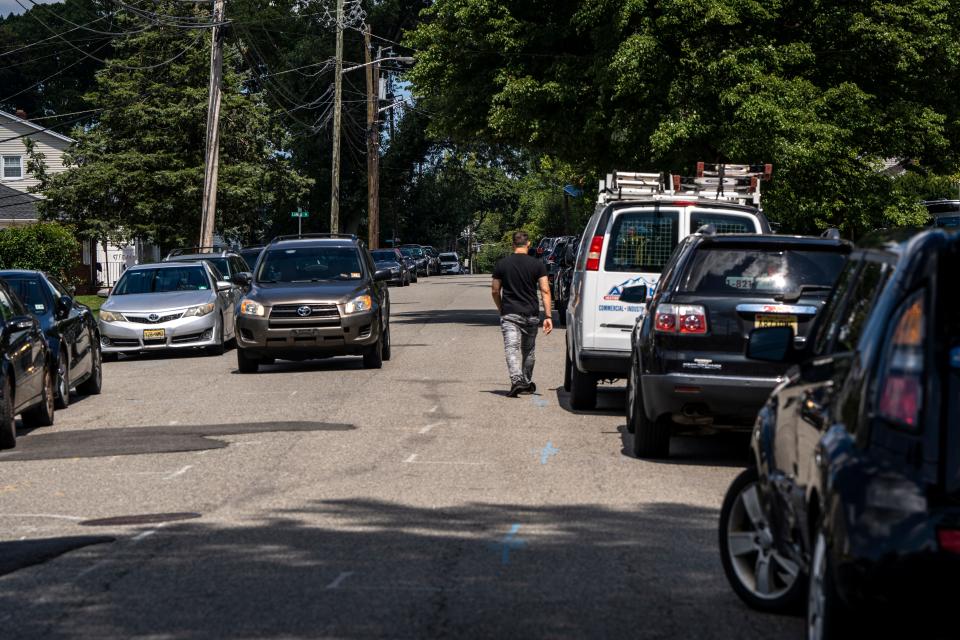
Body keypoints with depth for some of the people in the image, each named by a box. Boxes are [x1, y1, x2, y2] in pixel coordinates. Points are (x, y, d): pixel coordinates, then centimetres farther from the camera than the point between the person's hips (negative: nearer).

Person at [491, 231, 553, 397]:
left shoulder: (502, 264, 2)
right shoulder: (537, 265, 1)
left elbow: (495, 291, 6)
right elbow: (545, 290, -6)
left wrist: (501, 310, 22)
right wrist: (548, 316, -7)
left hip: (509, 313, -2)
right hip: (531, 315, 2)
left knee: (511, 348, -10)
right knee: (528, 350, 17)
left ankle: (516, 380, -31)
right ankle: (527, 383, 28)